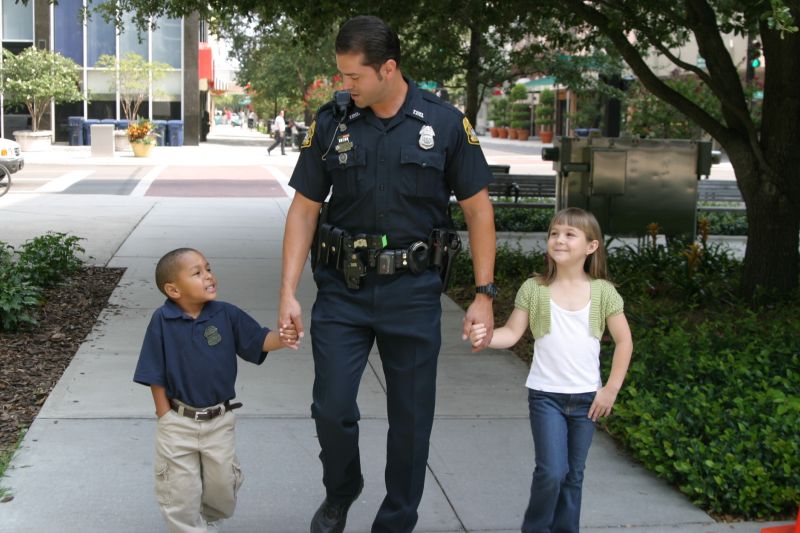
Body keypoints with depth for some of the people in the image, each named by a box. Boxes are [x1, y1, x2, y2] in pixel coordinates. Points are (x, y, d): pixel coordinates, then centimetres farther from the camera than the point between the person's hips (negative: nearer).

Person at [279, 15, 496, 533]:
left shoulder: (445, 123, -4)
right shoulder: (331, 123, -1)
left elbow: (478, 209, 0)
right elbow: (304, 209, 3)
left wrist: (484, 295, -4)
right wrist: (288, 291, -3)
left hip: (413, 293, -1)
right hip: (341, 290, 1)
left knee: (411, 419, 7)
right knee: (332, 408, 1)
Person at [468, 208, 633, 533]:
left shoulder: (602, 291, -3)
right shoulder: (534, 289, -4)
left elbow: (624, 341, 2)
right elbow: (512, 333, -7)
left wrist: (611, 388, -2)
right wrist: (486, 336, -28)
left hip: (587, 398, 2)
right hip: (546, 395, -2)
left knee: (573, 475, 12)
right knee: (551, 472, -10)